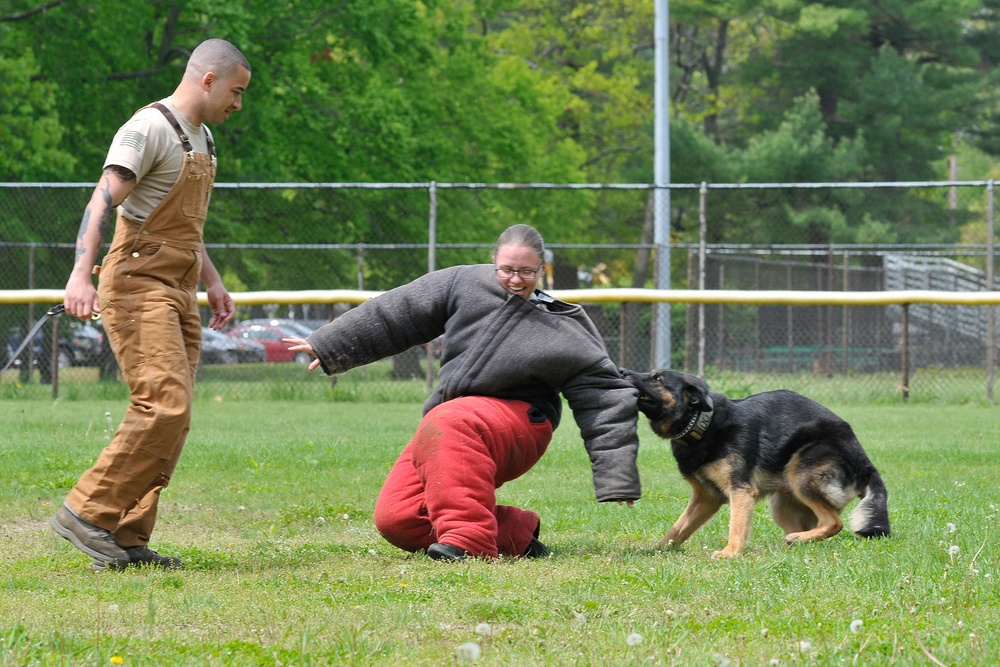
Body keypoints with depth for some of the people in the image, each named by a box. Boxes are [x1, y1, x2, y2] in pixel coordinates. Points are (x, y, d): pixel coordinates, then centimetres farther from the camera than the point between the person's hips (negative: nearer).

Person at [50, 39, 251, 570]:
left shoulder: (201, 139, 20)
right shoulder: (149, 129, -11)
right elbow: (103, 201, -22)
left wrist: (212, 281, 29)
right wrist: (82, 272, -33)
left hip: (179, 294, 9)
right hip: (138, 285, -9)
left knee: (172, 417, 3)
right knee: (164, 406, -20)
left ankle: (127, 538, 4)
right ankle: (87, 513, -14)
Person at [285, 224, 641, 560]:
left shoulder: (565, 333, -6)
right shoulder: (465, 284, 3)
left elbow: (605, 401, -5)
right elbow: (394, 314, 9)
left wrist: (617, 478, -12)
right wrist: (329, 345, 10)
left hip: (516, 421, -6)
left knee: (445, 423, -39)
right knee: (395, 519, -12)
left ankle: (466, 539, -43)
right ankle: (515, 535, -5)